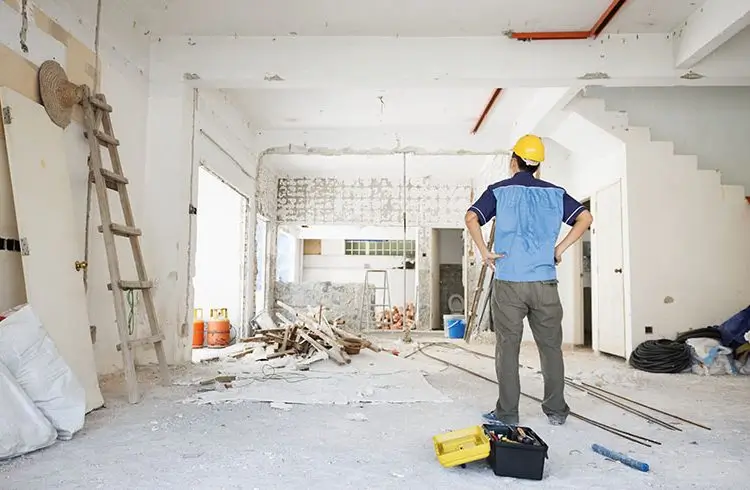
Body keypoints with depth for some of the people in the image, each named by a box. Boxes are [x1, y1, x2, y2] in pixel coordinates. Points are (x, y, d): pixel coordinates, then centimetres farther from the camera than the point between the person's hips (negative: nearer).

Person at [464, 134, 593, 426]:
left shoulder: (499, 191, 2)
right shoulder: (554, 192, 9)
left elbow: (471, 218, -12)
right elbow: (585, 218, 3)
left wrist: (484, 252, -4)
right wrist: (560, 248, 5)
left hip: (508, 281, -2)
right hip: (545, 282, 2)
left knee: (507, 347, 6)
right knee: (551, 346, 12)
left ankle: (507, 413, 12)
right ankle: (556, 410, 20)